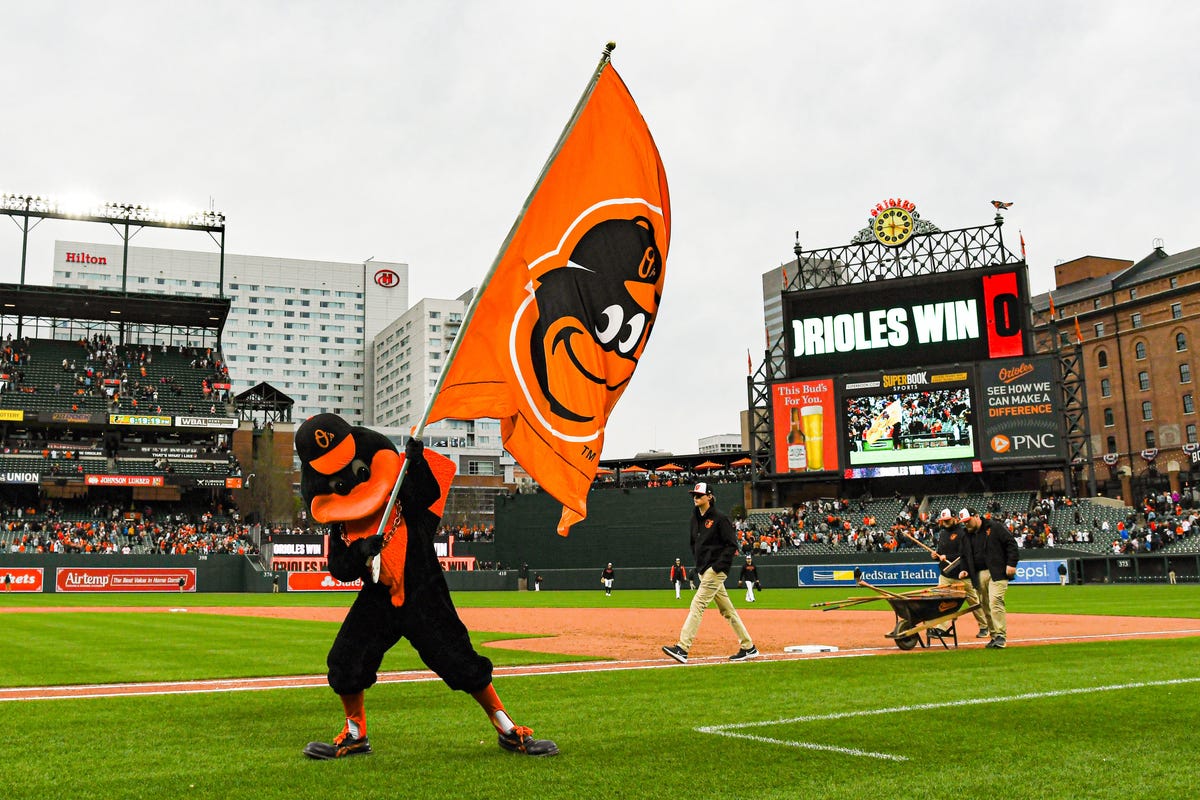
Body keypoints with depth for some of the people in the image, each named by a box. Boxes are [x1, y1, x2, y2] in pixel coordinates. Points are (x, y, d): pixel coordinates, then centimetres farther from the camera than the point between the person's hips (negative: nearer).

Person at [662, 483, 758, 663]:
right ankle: (748, 647, 19)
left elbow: (732, 544, -13)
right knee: (727, 609, 12)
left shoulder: (720, 518, -10)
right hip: (703, 570, 9)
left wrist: (718, 565, -19)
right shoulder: (695, 518, 14)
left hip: (715, 570, -9)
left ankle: (682, 648, -21)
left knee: (697, 604, -16)